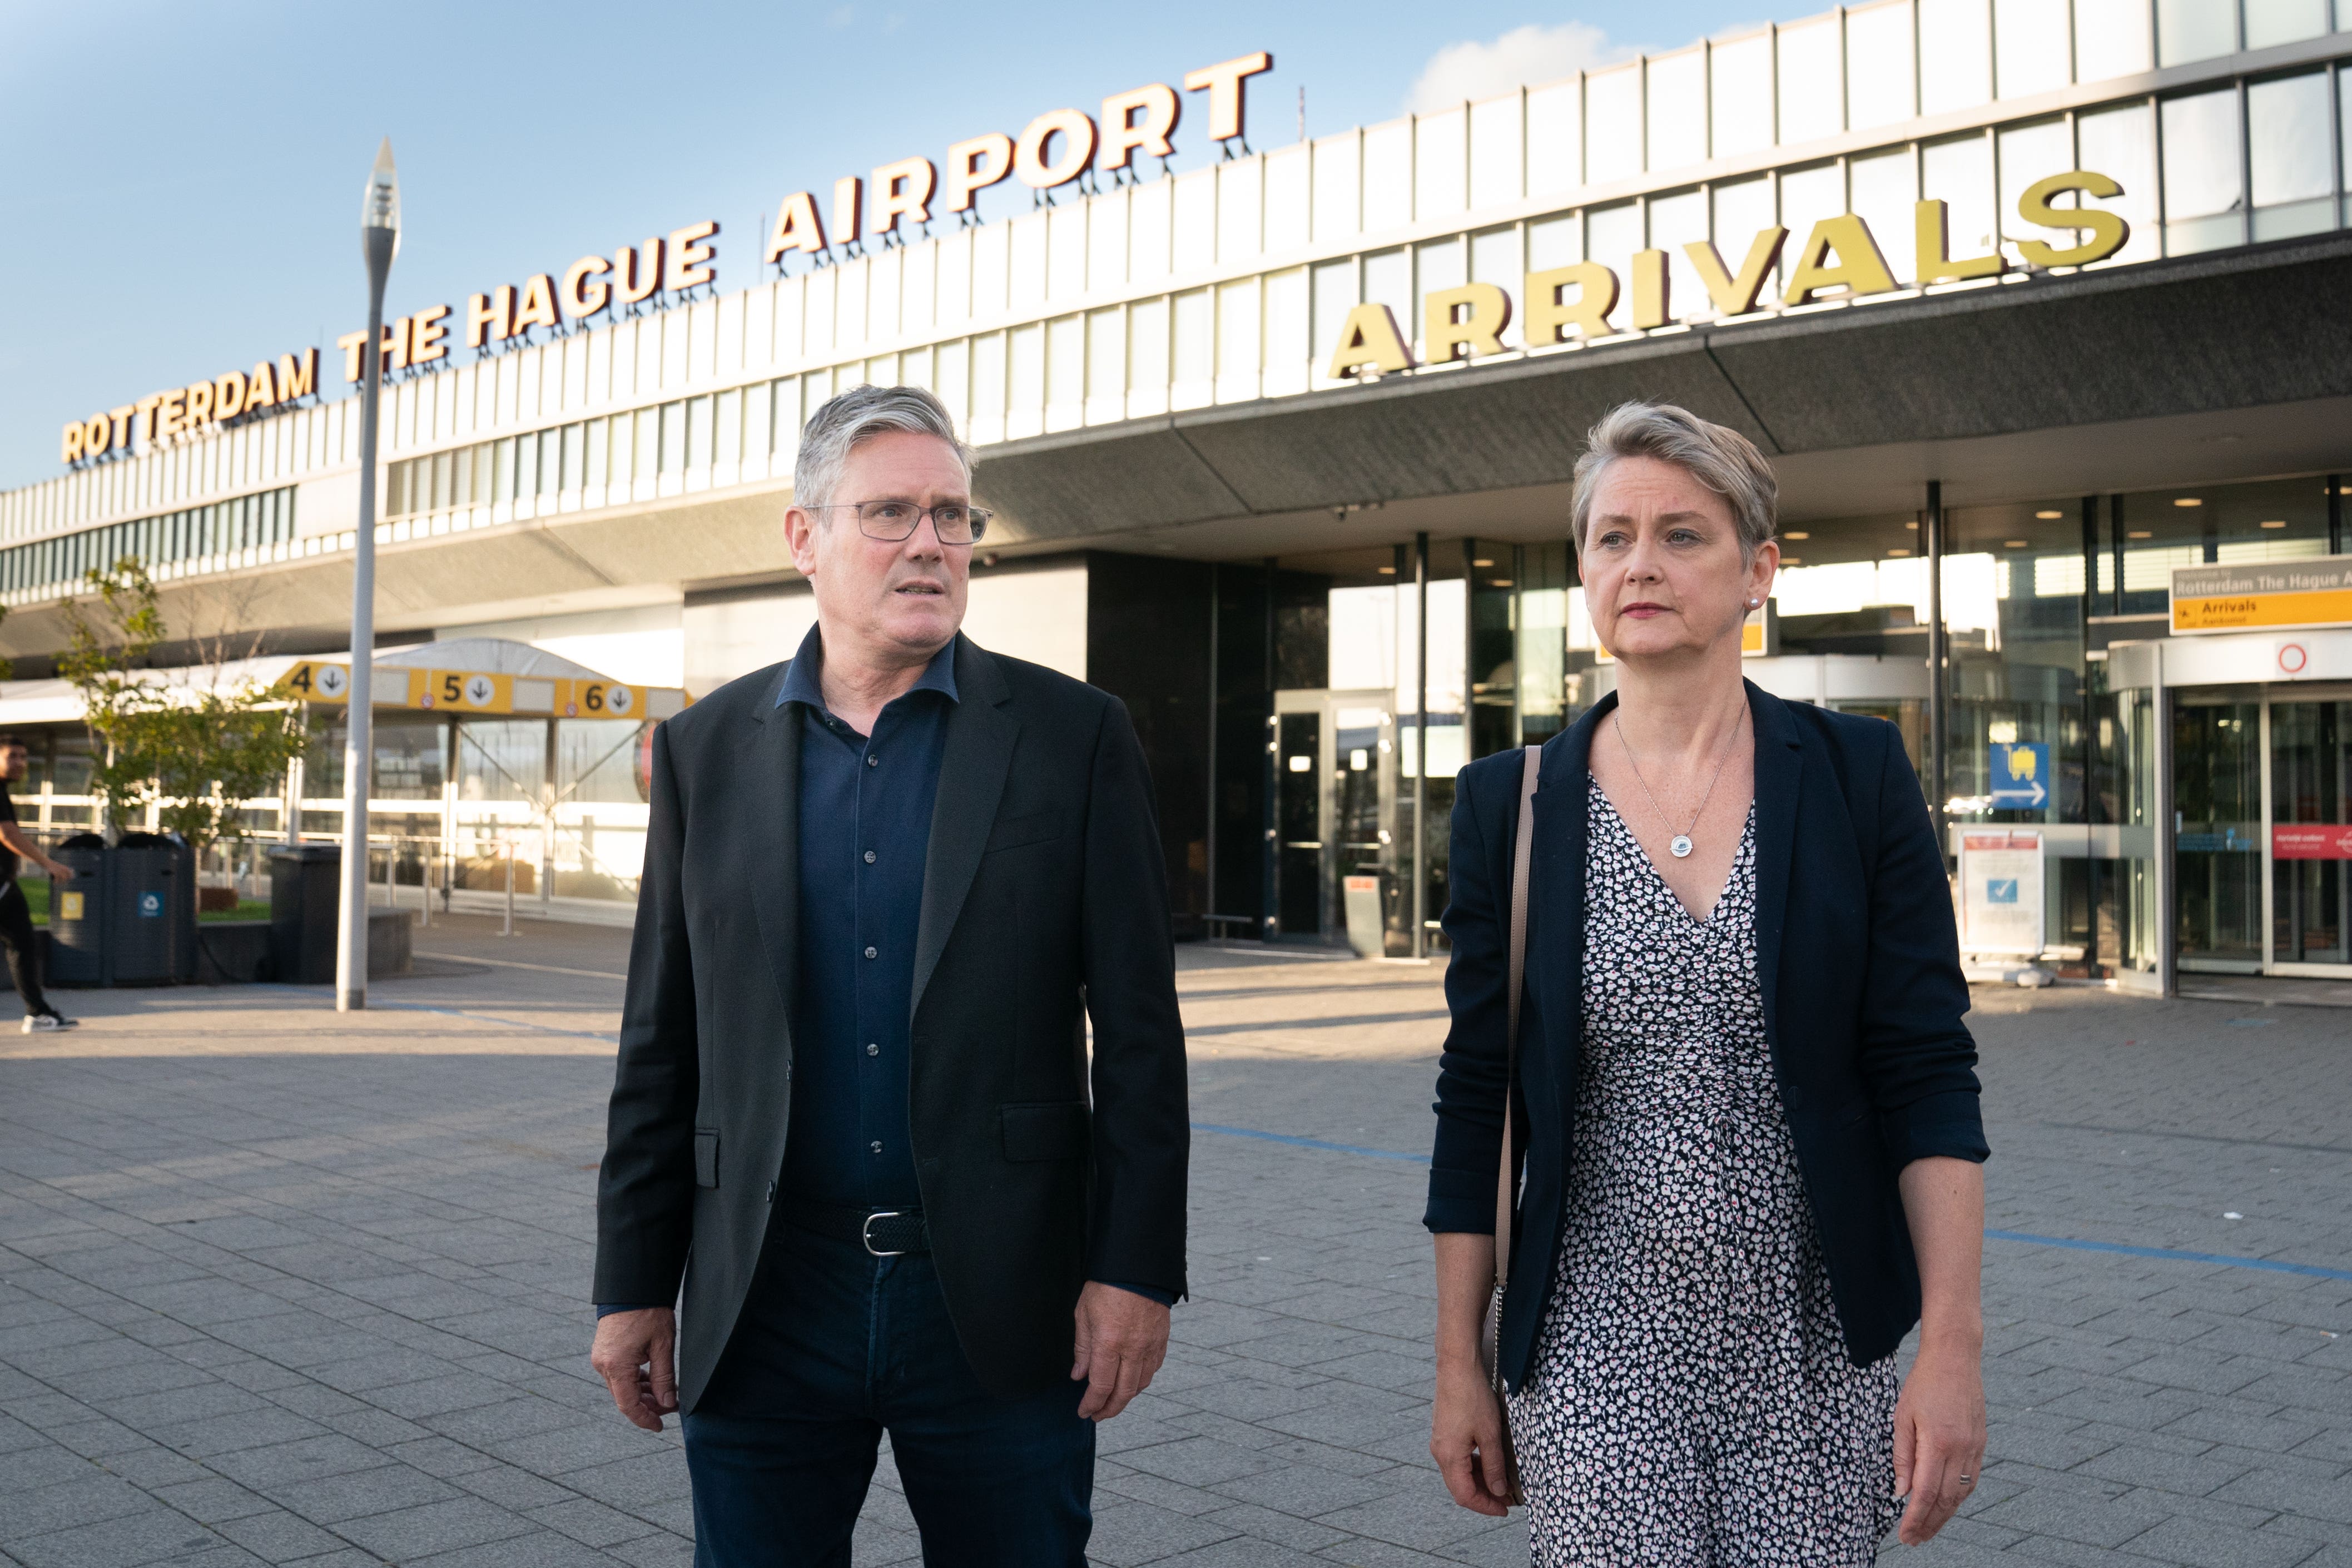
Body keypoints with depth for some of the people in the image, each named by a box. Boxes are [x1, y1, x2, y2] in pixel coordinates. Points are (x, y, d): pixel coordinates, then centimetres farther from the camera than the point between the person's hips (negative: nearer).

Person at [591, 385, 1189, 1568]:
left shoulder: (1072, 736, -1)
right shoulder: (707, 750, 5)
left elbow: (1138, 1031, -3)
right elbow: (661, 1045, 7)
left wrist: (1136, 1270, -7)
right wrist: (634, 1283, 6)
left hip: (1000, 1310, -1)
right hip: (762, 1313, 2)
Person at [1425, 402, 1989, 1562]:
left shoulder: (1857, 776, -2)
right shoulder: (1510, 804, -1)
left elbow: (1927, 1074, -3)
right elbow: (1476, 1102, 3)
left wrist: (1952, 1347, -10)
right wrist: (1457, 1365, 3)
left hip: (1818, 1348, 1)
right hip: (1596, 1349, 0)